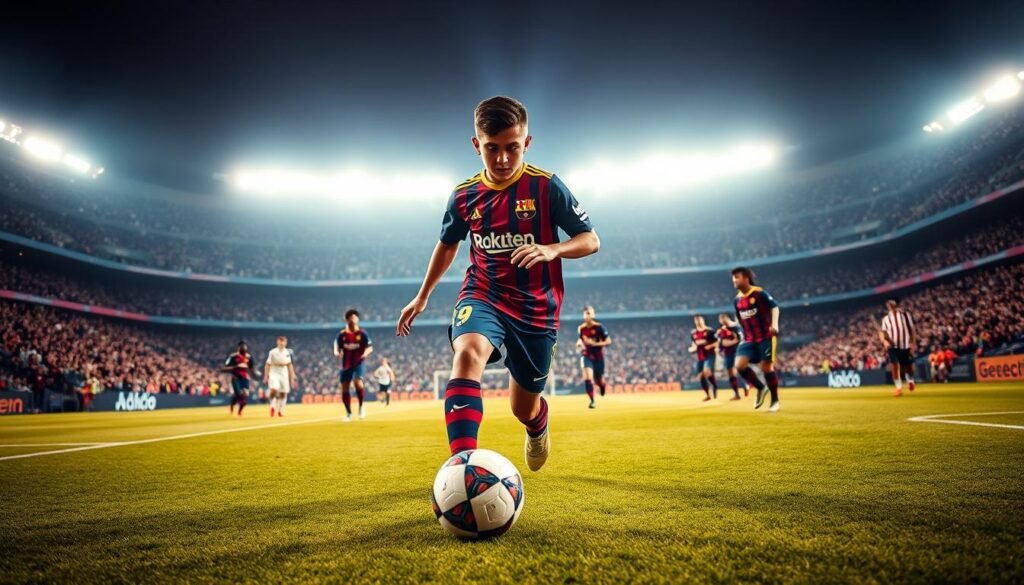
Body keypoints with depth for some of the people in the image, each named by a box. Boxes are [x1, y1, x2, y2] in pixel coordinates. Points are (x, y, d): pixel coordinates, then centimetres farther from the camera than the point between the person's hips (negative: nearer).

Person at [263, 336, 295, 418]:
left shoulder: (287, 352, 6)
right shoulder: (272, 352, -5)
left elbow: (289, 365, 13)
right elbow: (268, 364, -3)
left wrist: (292, 376, 11)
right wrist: (266, 376, -6)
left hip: (284, 374, 4)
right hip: (274, 373, -4)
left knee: (283, 393, 4)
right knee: (274, 390, -23)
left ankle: (280, 411, 18)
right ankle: (272, 407, -5)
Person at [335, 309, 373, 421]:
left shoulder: (362, 333, -4)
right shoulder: (342, 334, 2)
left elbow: (370, 347, -1)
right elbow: (337, 346, 9)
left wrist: (366, 352, -23)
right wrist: (337, 352, -15)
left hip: (358, 363, -3)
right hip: (346, 364, 3)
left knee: (358, 382, -25)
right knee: (344, 388, 4)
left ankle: (361, 407, -3)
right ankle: (348, 413, 22)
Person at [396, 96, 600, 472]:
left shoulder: (546, 187, -11)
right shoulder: (464, 196, -1)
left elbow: (591, 240, -8)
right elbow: (447, 244, 17)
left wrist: (551, 250, -29)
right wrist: (422, 297, 21)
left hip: (536, 307, -1)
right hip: (482, 296, 1)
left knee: (524, 409, 13)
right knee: (468, 353, -34)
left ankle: (538, 422, 53)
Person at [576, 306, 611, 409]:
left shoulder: (599, 327, -14)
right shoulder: (581, 328, -3)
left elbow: (608, 341, -12)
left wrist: (595, 344, -23)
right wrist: (579, 343, -6)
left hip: (598, 356, -1)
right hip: (586, 355, 1)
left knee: (598, 380, 11)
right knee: (587, 377, -18)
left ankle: (602, 385, 50)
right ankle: (592, 401, -7)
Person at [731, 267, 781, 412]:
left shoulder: (759, 293, -11)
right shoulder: (737, 299, 7)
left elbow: (774, 307, -12)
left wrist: (774, 324, -26)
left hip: (766, 337, -5)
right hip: (749, 339, 5)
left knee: (767, 367, -4)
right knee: (740, 365, -12)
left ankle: (775, 401, 13)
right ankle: (760, 388, 11)